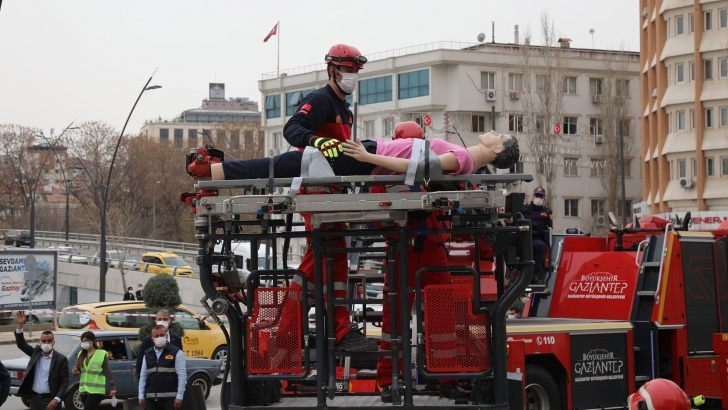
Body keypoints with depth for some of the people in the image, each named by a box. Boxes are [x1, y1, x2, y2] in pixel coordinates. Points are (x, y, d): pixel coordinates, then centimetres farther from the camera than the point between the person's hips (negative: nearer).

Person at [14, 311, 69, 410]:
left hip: (50, 399, -5)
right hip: (35, 398, 5)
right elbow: (21, 344, 2)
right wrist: (20, 324, -10)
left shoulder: (61, 359, -6)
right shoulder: (36, 352, 7)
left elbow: (64, 381, -7)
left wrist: (56, 399, -17)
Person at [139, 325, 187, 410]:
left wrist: (179, 396, -11)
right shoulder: (147, 354, 13)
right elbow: (143, 376, 14)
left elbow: (182, 376, -5)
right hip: (151, 399, 5)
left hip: (169, 398, -5)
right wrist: (141, 396, 7)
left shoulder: (176, 353, -1)